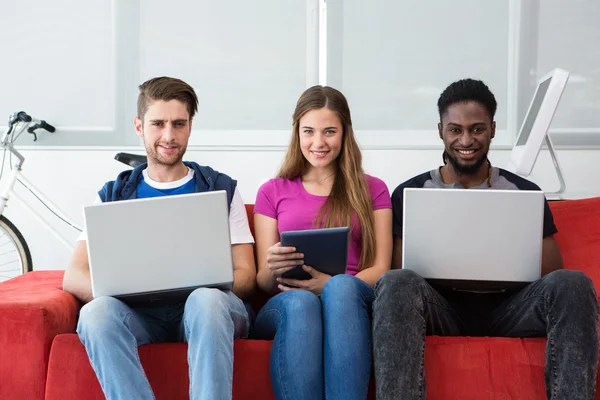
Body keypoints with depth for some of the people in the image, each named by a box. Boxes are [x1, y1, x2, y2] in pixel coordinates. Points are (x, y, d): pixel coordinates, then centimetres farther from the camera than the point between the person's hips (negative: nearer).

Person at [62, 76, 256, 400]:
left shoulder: (222, 190, 17)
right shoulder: (113, 195, 19)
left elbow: (245, 275, 8)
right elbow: (73, 276, 7)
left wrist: (203, 286, -15)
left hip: (199, 311, -1)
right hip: (138, 313, 1)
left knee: (206, 300, -37)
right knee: (97, 311, -33)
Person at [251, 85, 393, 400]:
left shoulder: (372, 190, 20)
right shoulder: (273, 193, 21)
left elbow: (380, 269, 8)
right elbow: (264, 283, 15)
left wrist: (331, 284, -14)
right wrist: (273, 270, -12)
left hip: (351, 302, 0)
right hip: (287, 306, 0)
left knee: (342, 287, -38)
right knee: (300, 302, -38)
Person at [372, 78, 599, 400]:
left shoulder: (525, 192, 16)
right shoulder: (409, 193, 14)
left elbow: (550, 273, 12)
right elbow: (398, 268, 8)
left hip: (507, 307, 1)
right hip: (442, 307, -1)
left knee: (572, 283, -29)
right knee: (397, 283, -35)